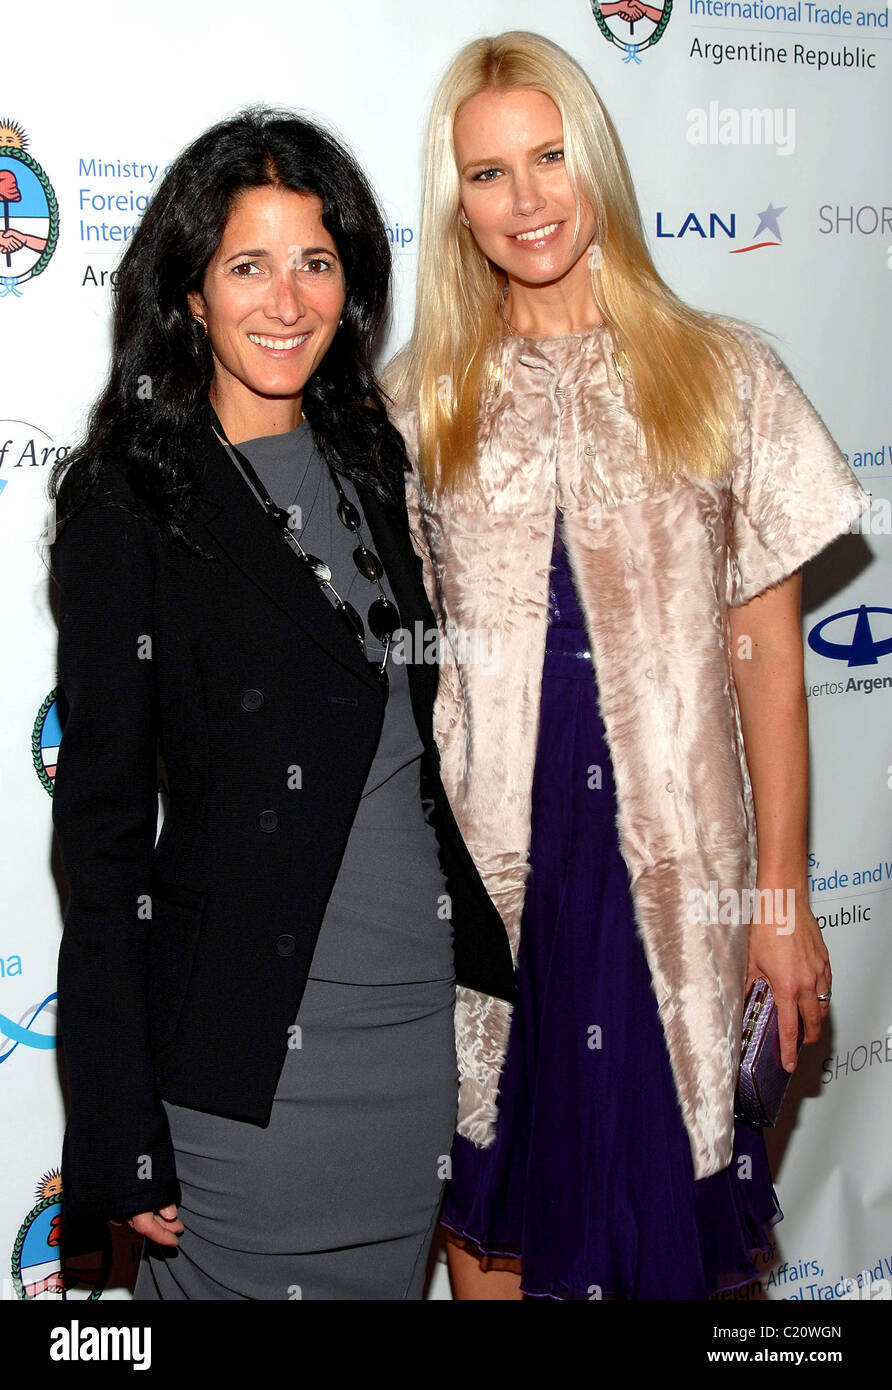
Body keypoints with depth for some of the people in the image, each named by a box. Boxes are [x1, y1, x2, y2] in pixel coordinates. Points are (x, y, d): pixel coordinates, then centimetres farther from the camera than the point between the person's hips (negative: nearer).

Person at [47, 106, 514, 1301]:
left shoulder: (367, 458, 8)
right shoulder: (130, 502, -11)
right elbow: (102, 816, -11)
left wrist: (485, 961, 16)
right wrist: (121, 1134, -12)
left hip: (424, 1015, 6)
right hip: (253, 1045, -6)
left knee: (388, 1274, 19)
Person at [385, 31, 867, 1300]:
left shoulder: (725, 376, 0)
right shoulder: (415, 402, 3)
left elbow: (767, 654, 1)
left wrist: (784, 896, 0)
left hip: (673, 861, -1)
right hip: (483, 864, 1)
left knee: (661, 1171, 9)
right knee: (492, 1173, 13)